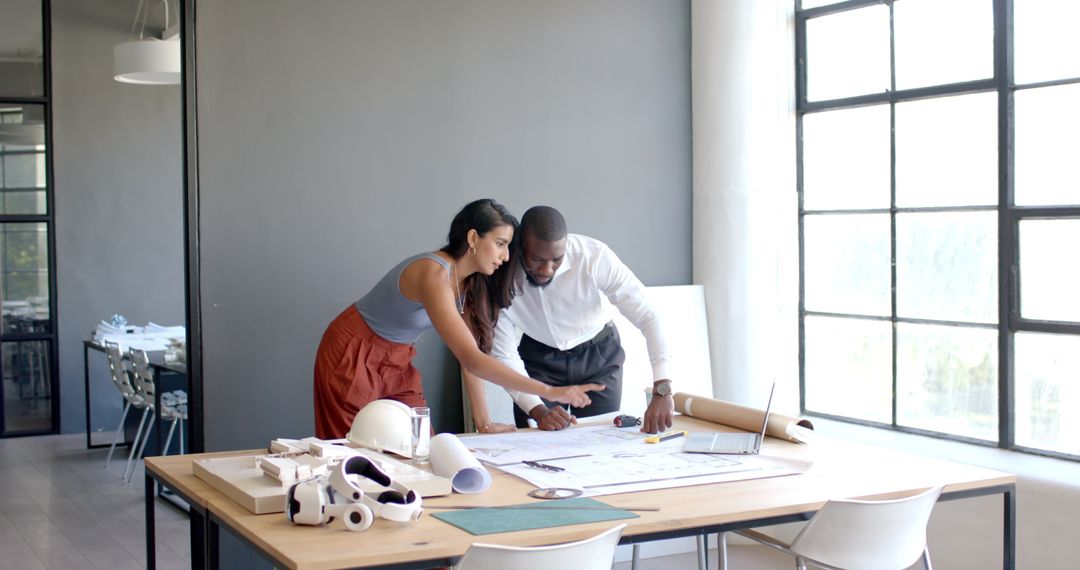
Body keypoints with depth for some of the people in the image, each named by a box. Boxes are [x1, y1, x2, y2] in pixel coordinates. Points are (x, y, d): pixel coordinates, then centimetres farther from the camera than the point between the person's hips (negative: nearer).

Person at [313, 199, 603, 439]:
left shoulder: (470, 283, -5)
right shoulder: (434, 275, -32)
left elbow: (471, 357, -3)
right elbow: (471, 359, -39)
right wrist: (550, 392, -40)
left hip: (396, 361, 8)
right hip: (354, 356, -8)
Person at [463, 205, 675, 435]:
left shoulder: (594, 256, -30)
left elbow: (647, 316, -30)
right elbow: (505, 356, -21)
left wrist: (662, 391, -41)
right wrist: (538, 411, -35)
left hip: (598, 355, 0)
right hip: (538, 358, 0)